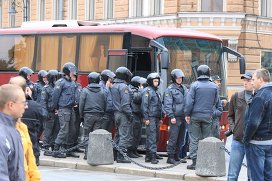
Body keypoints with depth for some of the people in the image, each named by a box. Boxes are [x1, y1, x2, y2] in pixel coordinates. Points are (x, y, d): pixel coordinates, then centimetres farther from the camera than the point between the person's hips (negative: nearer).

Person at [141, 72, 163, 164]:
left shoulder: (157, 91, 20)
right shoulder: (147, 91, -6)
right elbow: (144, 105, -11)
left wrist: (160, 118, 22)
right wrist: (146, 118, -16)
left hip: (157, 118, 9)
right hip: (150, 118, -9)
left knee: (156, 137, 8)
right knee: (152, 137, -12)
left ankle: (148, 155, 15)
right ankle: (153, 156, -14)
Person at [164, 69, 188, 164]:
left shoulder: (184, 88, 16)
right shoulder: (170, 89, -4)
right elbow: (167, 104, -9)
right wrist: (171, 116, -16)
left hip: (183, 117, 7)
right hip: (175, 117, -7)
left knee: (181, 138, 10)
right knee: (173, 138, -8)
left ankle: (176, 156, 17)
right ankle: (170, 157, -5)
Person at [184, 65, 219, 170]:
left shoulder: (194, 85, -8)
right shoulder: (214, 87, 2)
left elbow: (189, 101, -10)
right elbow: (215, 102, 10)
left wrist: (187, 114, -3)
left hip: (195, 115, -3)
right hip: (208, 116, 3)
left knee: (194, 139, 2)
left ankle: (194, 162, -2)